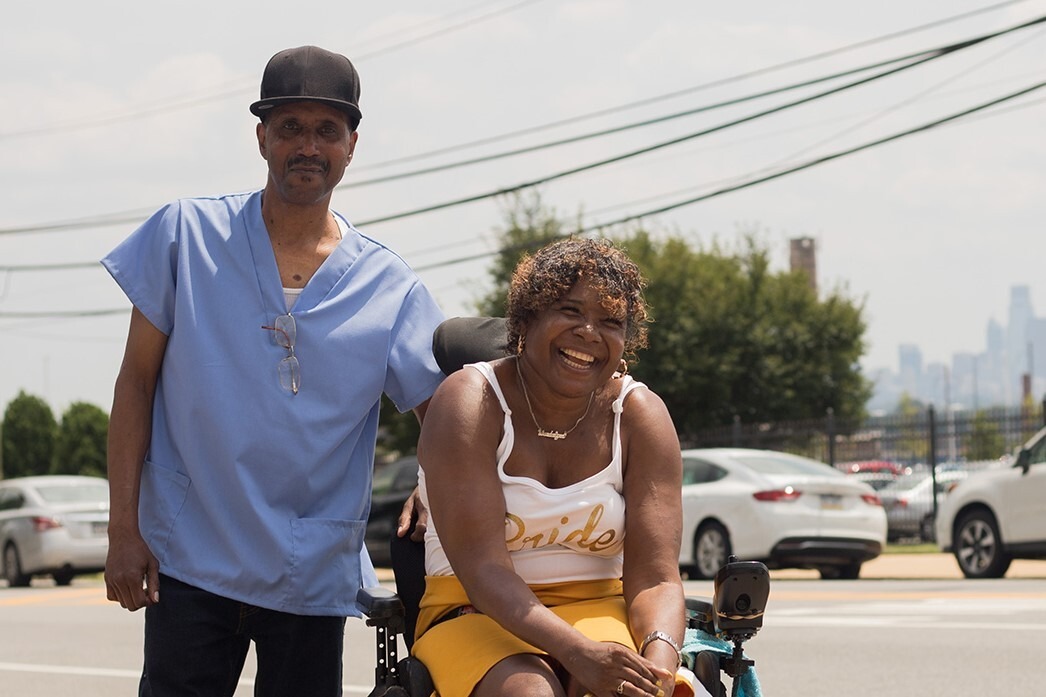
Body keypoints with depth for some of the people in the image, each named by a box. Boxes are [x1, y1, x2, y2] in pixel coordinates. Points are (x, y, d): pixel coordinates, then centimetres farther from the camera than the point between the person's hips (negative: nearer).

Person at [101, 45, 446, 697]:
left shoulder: (390, 287, 2)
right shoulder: (187, 234, 0)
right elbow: (136, 380, 2)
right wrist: (124, 529, -3)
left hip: (316, 574, 2)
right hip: (190, 562, -1)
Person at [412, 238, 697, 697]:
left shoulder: (640, 415, 0)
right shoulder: (470, 404, -9)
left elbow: (654, 577, -8)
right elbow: (482, 568, -20)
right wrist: (578, 653, -35)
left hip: (600, 611, 2)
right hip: (475, 616, -2)